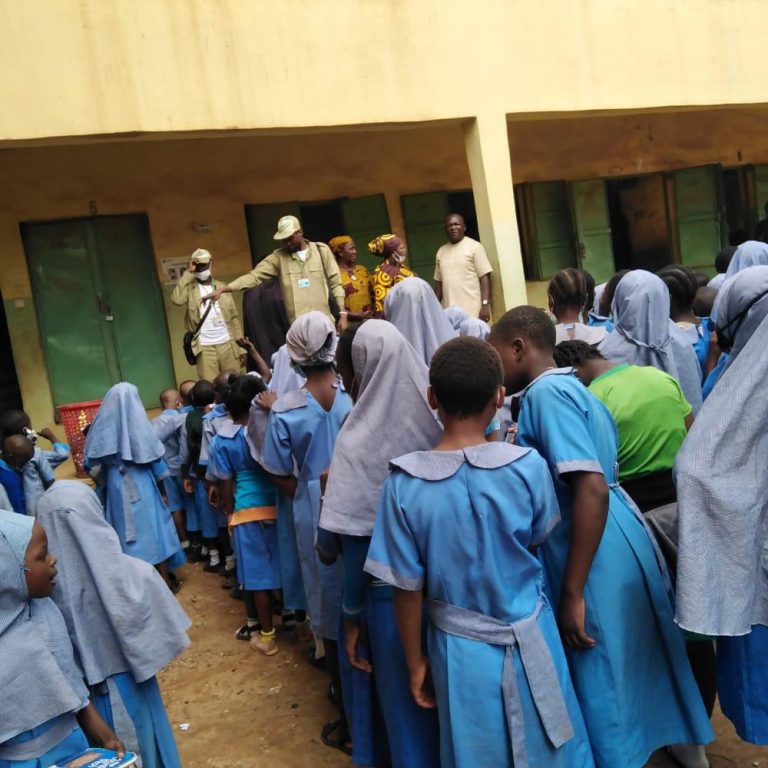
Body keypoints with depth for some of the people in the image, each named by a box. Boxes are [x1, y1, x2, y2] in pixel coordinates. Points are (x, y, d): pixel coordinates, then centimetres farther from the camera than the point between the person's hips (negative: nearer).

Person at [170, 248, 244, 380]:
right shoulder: (190, 288, 4)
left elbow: (234, 317, 12)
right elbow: (177, 299, -18)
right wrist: (188, 272, -10)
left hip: (227, 344, 3)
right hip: (204, 347, -2)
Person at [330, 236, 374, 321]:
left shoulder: (362, 269, 15)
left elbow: (372, 294, 20)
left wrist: (373, 312, 4)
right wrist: (354, 315, -16)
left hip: (369, 320, 5)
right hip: (349, 322, -5)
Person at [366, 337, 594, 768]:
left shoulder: (405, 484, -18)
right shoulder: (529, 466, -18)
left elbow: (407, 587, -11)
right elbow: (539, 541, 1)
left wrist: (415, 662, 5)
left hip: (461, 647, 0)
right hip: (528, 640, 0)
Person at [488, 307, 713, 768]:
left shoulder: (546, 392, -17)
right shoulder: (571, 387, 13)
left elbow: (592, 489, -27)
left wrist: (572, 593, -24)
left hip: (598, 558, -10)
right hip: (620, 541, 10)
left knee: (602, 684, 6)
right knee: (635, 670, 23)